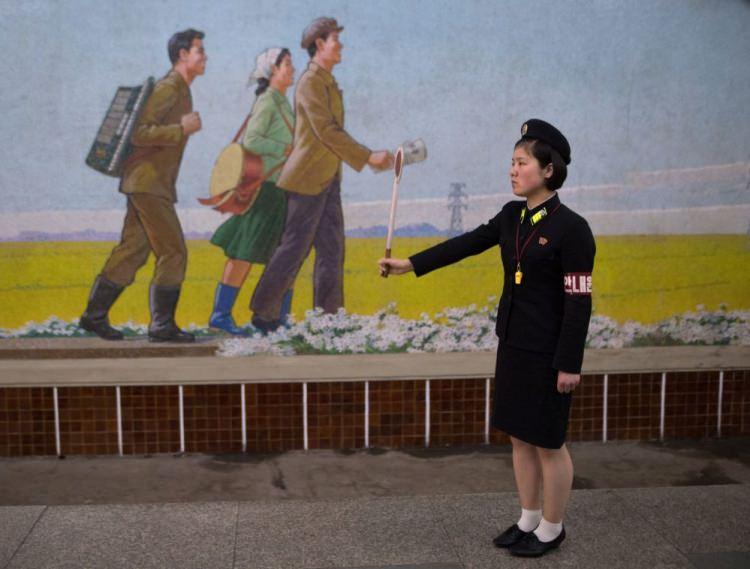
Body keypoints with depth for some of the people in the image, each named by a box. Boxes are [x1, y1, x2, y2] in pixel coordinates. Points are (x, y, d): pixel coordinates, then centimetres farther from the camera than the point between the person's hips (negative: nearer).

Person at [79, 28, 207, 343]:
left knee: (131, 251, 11)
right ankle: (162, 325, -3)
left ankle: (94, 314, 17)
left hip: (151, 184, 10)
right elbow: (139, 134, -22)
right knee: (173, 252, -8)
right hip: (149, 183, -10)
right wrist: (181, 130, -24)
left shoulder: (180, 91, 18)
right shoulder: (167, 89, -13)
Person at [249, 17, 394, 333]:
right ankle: (264, 315, 7)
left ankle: (328, 316, 13)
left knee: (332, 248, 7)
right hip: (308, 179, -9)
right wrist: (368, 157, -23)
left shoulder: (328, 82, 16)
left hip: (328, 179, 9)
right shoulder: (310, 82, -12)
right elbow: (326, 131, -21)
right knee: (294, 248, -4)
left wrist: (369, 157, 15)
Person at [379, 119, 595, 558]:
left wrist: (569, 364, -18)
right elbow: (466, 244, 8)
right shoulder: (512, 215, 5)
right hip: (513, 344, 8)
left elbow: (579, 302, -17)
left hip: (548, 352, -7)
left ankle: (551, 529, 24)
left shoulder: (572, 228, -17)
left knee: (548, 442, 6)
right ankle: (529, 519, 32)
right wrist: (410, 264, 3)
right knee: (520, 436, 16)